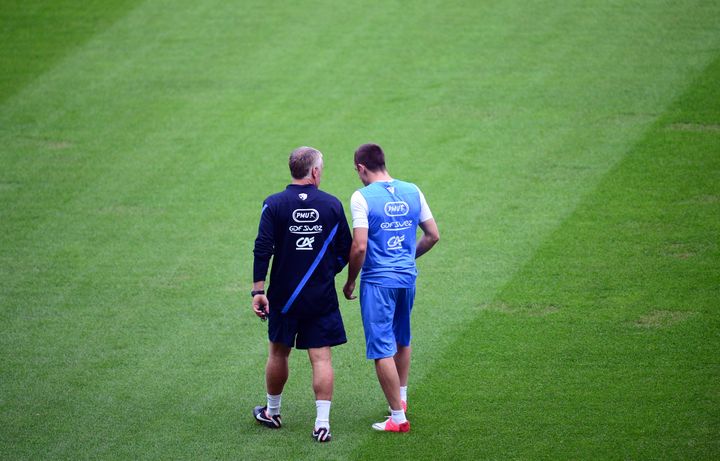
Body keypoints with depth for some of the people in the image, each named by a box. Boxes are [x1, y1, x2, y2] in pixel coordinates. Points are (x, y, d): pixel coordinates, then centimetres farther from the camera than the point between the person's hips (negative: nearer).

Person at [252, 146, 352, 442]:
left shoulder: (274, 205, -7)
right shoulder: (332, 205, -3)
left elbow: (262, 249, -12)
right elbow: (345, 250, 3)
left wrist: (258, 290, -8)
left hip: (283, 296, 0)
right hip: (322, 296, 0)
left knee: (278, 353, 16)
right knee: (321, 358, 1)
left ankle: (272, 412, 32)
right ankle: (322, 423, -5)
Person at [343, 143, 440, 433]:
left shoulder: (362, 197, -12)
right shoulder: (412, 192, 4)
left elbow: (359, 246, -18)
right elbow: (433, 235, 9)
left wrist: (350, 281, -5)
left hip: (378, 281, -6)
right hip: (408, 278, 6)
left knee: (382, 349, -2)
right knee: (402, 340, 26)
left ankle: (398, 417, -2)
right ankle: (402, 397, 41)